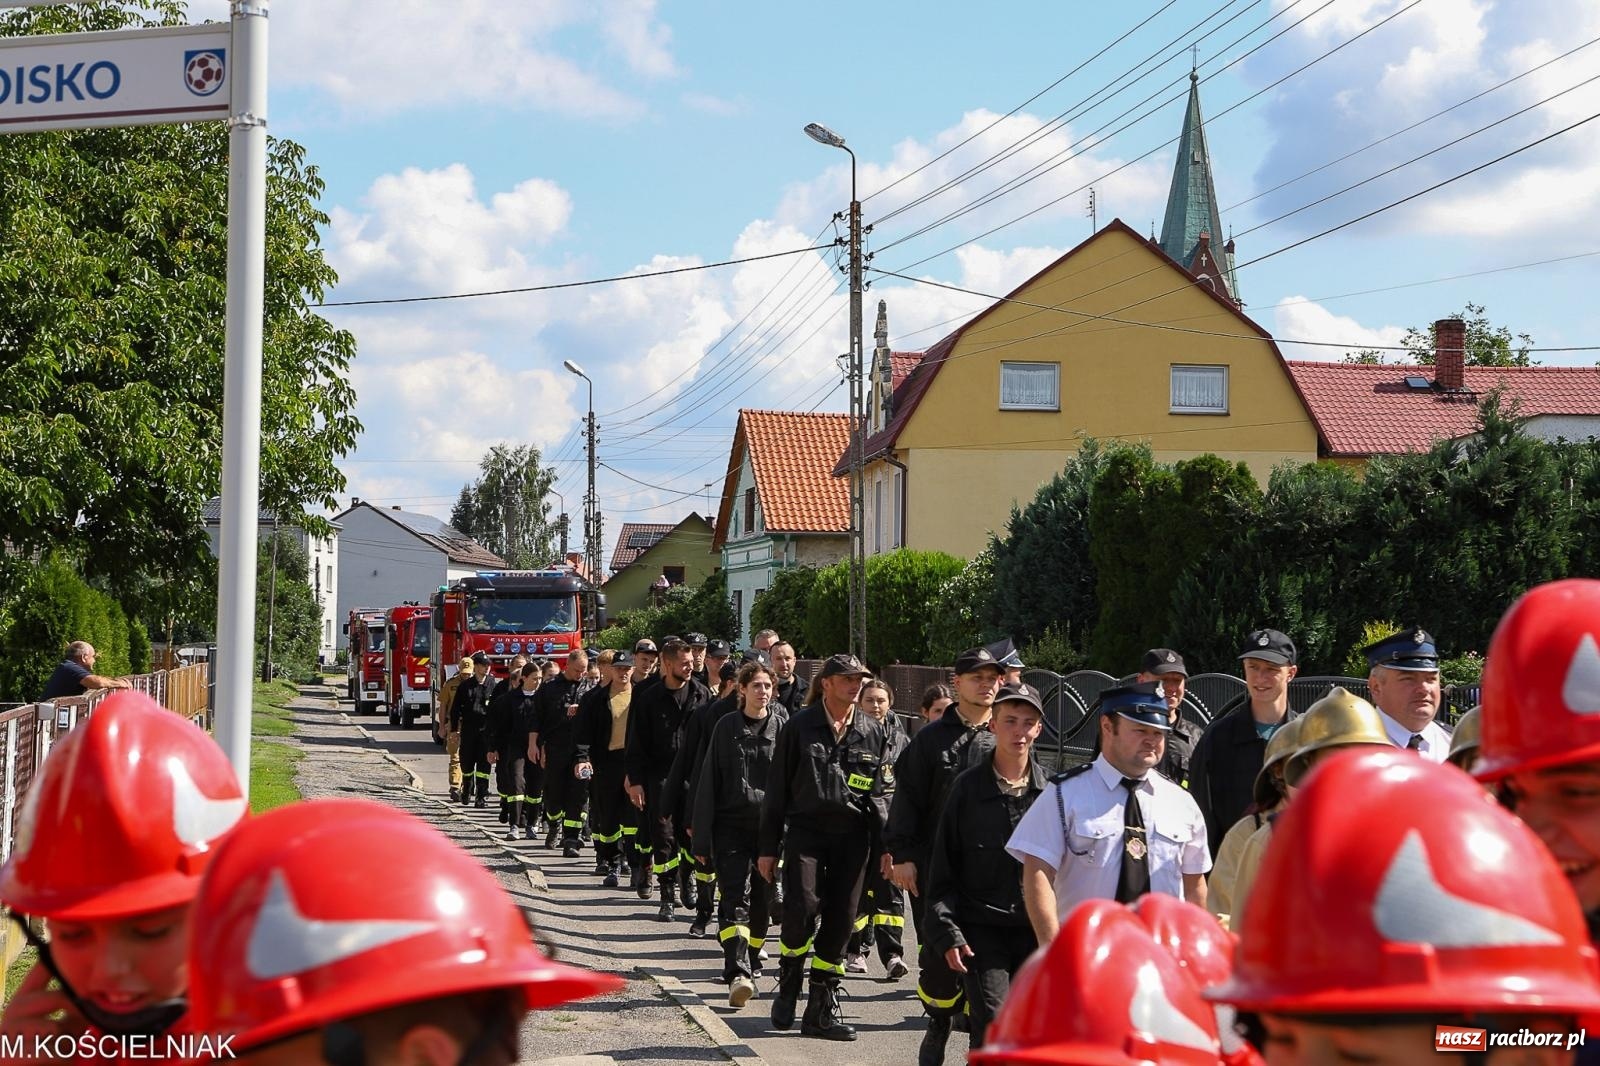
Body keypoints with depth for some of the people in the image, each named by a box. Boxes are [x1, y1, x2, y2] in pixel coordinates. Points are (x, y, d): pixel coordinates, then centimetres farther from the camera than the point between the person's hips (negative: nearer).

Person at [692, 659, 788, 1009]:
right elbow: (708, 782, 5)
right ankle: (739, 972, -22)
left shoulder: (782, 722, 3)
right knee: (735, 896, -12)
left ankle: (750, 958, 30)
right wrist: (702, 838, 2)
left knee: (762, 898, 9)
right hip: (731, 824, -1)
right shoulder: (727, 727, 4)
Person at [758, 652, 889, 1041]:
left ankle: (822, 1008, 11)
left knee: (840, 921, 1)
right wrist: (768, 847, 2)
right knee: (802, 908, -17)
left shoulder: (873, 732, 10)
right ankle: (789, 982, 11)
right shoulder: (799, 727, 2)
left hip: (852, 834, 3)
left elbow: (876, 793, 14)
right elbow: (777, 789, 5)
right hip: (805, 830, -3)